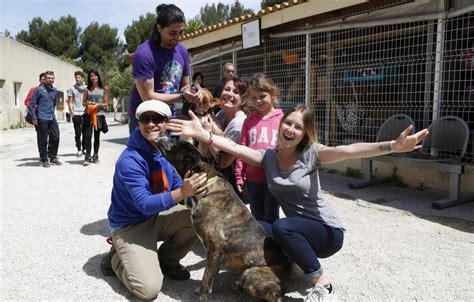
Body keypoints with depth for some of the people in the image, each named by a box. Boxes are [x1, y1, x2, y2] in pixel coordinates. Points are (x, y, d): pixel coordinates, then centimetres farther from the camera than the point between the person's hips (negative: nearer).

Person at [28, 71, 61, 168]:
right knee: (43, 140, 0)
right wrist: (34, 118, -9)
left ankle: (53, 157, 17)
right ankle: (44, 160, 9)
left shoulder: (54, 91, 12)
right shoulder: (39, 90, -6)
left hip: (52, 118, 6)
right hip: (42, 119, -6)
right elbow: (31, 104, -6)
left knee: (55, 137, 4)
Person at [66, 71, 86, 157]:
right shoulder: (72, 88, 5)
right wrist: (72, 112, -7)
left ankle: (84, 149, 15)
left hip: (85, 113, 1)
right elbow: (70, 102, 4)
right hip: (76, 113, -1)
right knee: (78, 133, 0)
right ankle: (79, 150, 6)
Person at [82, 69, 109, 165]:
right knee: (88, 136, -9)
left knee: (97, 136, 8)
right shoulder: (87, 89, 8)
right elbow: (83, 102, 13)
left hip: (99, 115, 0)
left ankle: (95, 156, 18)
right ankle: (87, 157, -6)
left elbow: (106, 104, 4)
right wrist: (88, 103, -8)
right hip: (88, 115, 0)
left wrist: (99, 105, -14)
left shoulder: (104, 89, 5)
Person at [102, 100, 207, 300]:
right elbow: (145, 205, -31)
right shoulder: (130, 160, -25)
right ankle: (116, 259, 11)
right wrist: (182, 193, -43)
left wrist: (192, 188, -20)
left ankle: (166, 260, 9)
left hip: (157, 216, 7)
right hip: (129, 225, -6)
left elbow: (177, 188, 1)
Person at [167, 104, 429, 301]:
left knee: (282, 227, -33)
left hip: (327, 230, -4)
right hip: (296, 231, 4)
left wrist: (393, 146, -44)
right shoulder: (267, 157, -3)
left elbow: (349, 150, -30)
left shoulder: (311, 153, -14)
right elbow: (233, 147, -15)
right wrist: (201, 133, -28)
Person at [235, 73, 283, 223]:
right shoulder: (249, 120, 7)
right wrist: (239, 175, 3)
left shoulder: (281, 118, -2)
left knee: (270, 218, 8)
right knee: (257, 218, 16)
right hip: (252, 178, 3)